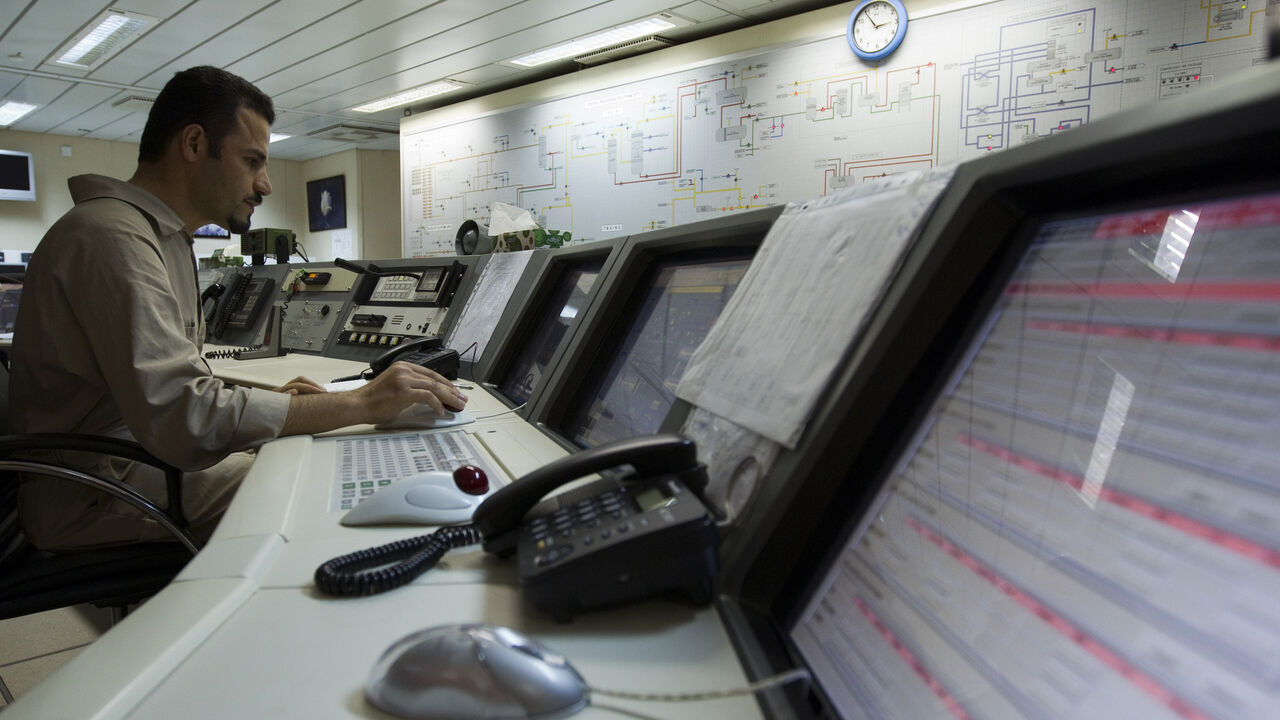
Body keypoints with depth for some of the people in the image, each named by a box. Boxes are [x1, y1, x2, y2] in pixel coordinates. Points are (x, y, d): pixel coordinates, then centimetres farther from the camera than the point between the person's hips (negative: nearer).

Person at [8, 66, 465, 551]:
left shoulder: (164, 238, 15)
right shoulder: (110, 237, -20)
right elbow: (181, 418, -30)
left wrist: (268, 401, 3)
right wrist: (360, 405, -29)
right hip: (98, 501, -10)